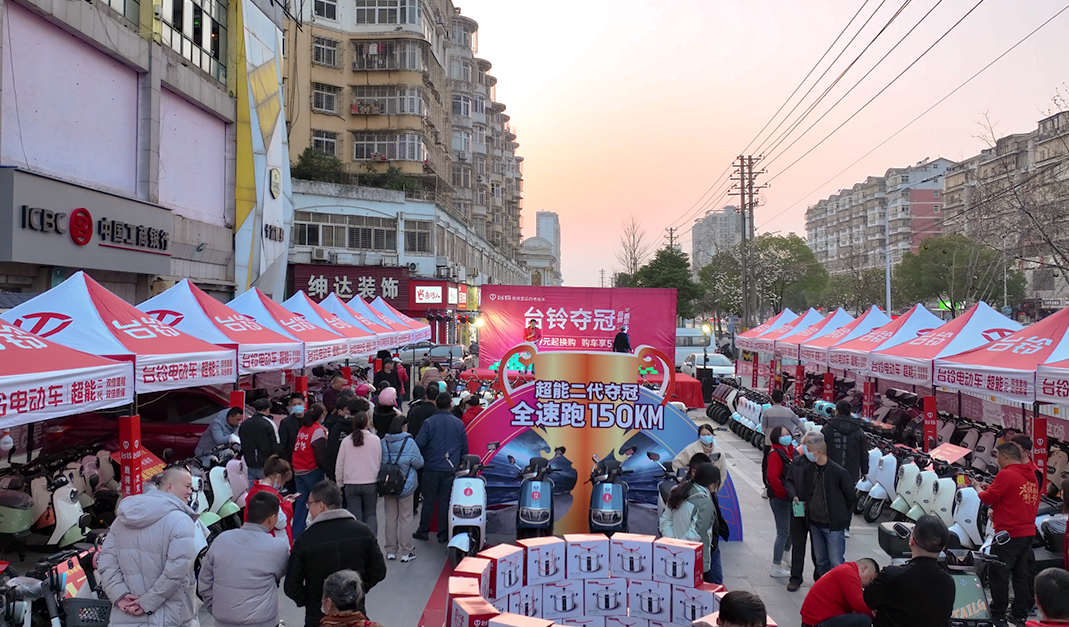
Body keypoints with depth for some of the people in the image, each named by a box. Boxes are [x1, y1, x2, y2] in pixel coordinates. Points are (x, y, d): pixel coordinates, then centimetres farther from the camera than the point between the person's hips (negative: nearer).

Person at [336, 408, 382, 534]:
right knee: (371, 514, 12)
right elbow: (380, 462, 0)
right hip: (370, 483, -1)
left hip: (351, 485, 1)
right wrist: (378, 478, 14)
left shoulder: (346, 441, -5)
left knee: (355, 516, 9)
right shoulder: (375, 440, -8)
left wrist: (340, 483, 14)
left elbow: (339, 466, 2)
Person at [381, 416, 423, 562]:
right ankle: (406, 552, 9)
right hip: (406, 485, -3)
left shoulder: (383, 443, -3)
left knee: (390, 518, 12)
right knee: (406, 518, 6)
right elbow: (418, 462, -10)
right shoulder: (409, 442, -12)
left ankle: (391, 551, 18)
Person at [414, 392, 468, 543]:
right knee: (445, 502, 7)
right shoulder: (459, 424, 0)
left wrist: (421, 461, 7)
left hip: (431, 468, -1)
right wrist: (460, 465, 21)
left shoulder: (429, 422, -9)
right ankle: (443, 535, 13)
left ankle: (423, 532, 19)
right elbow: (464, 448, 7)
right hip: (450, 469, 2)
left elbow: (419, 444, -12)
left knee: (428, 501, 9)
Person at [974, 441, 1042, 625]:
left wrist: (978, 487, 5)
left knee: (999, 574, 2)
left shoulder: (1006, 474, -15)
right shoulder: (1031, 476, 10)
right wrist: (990, 487, 17)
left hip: (1008, 533, -8)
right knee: (1022, 574, 14)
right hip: (1028, 532, 8)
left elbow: (988, 498, -14)